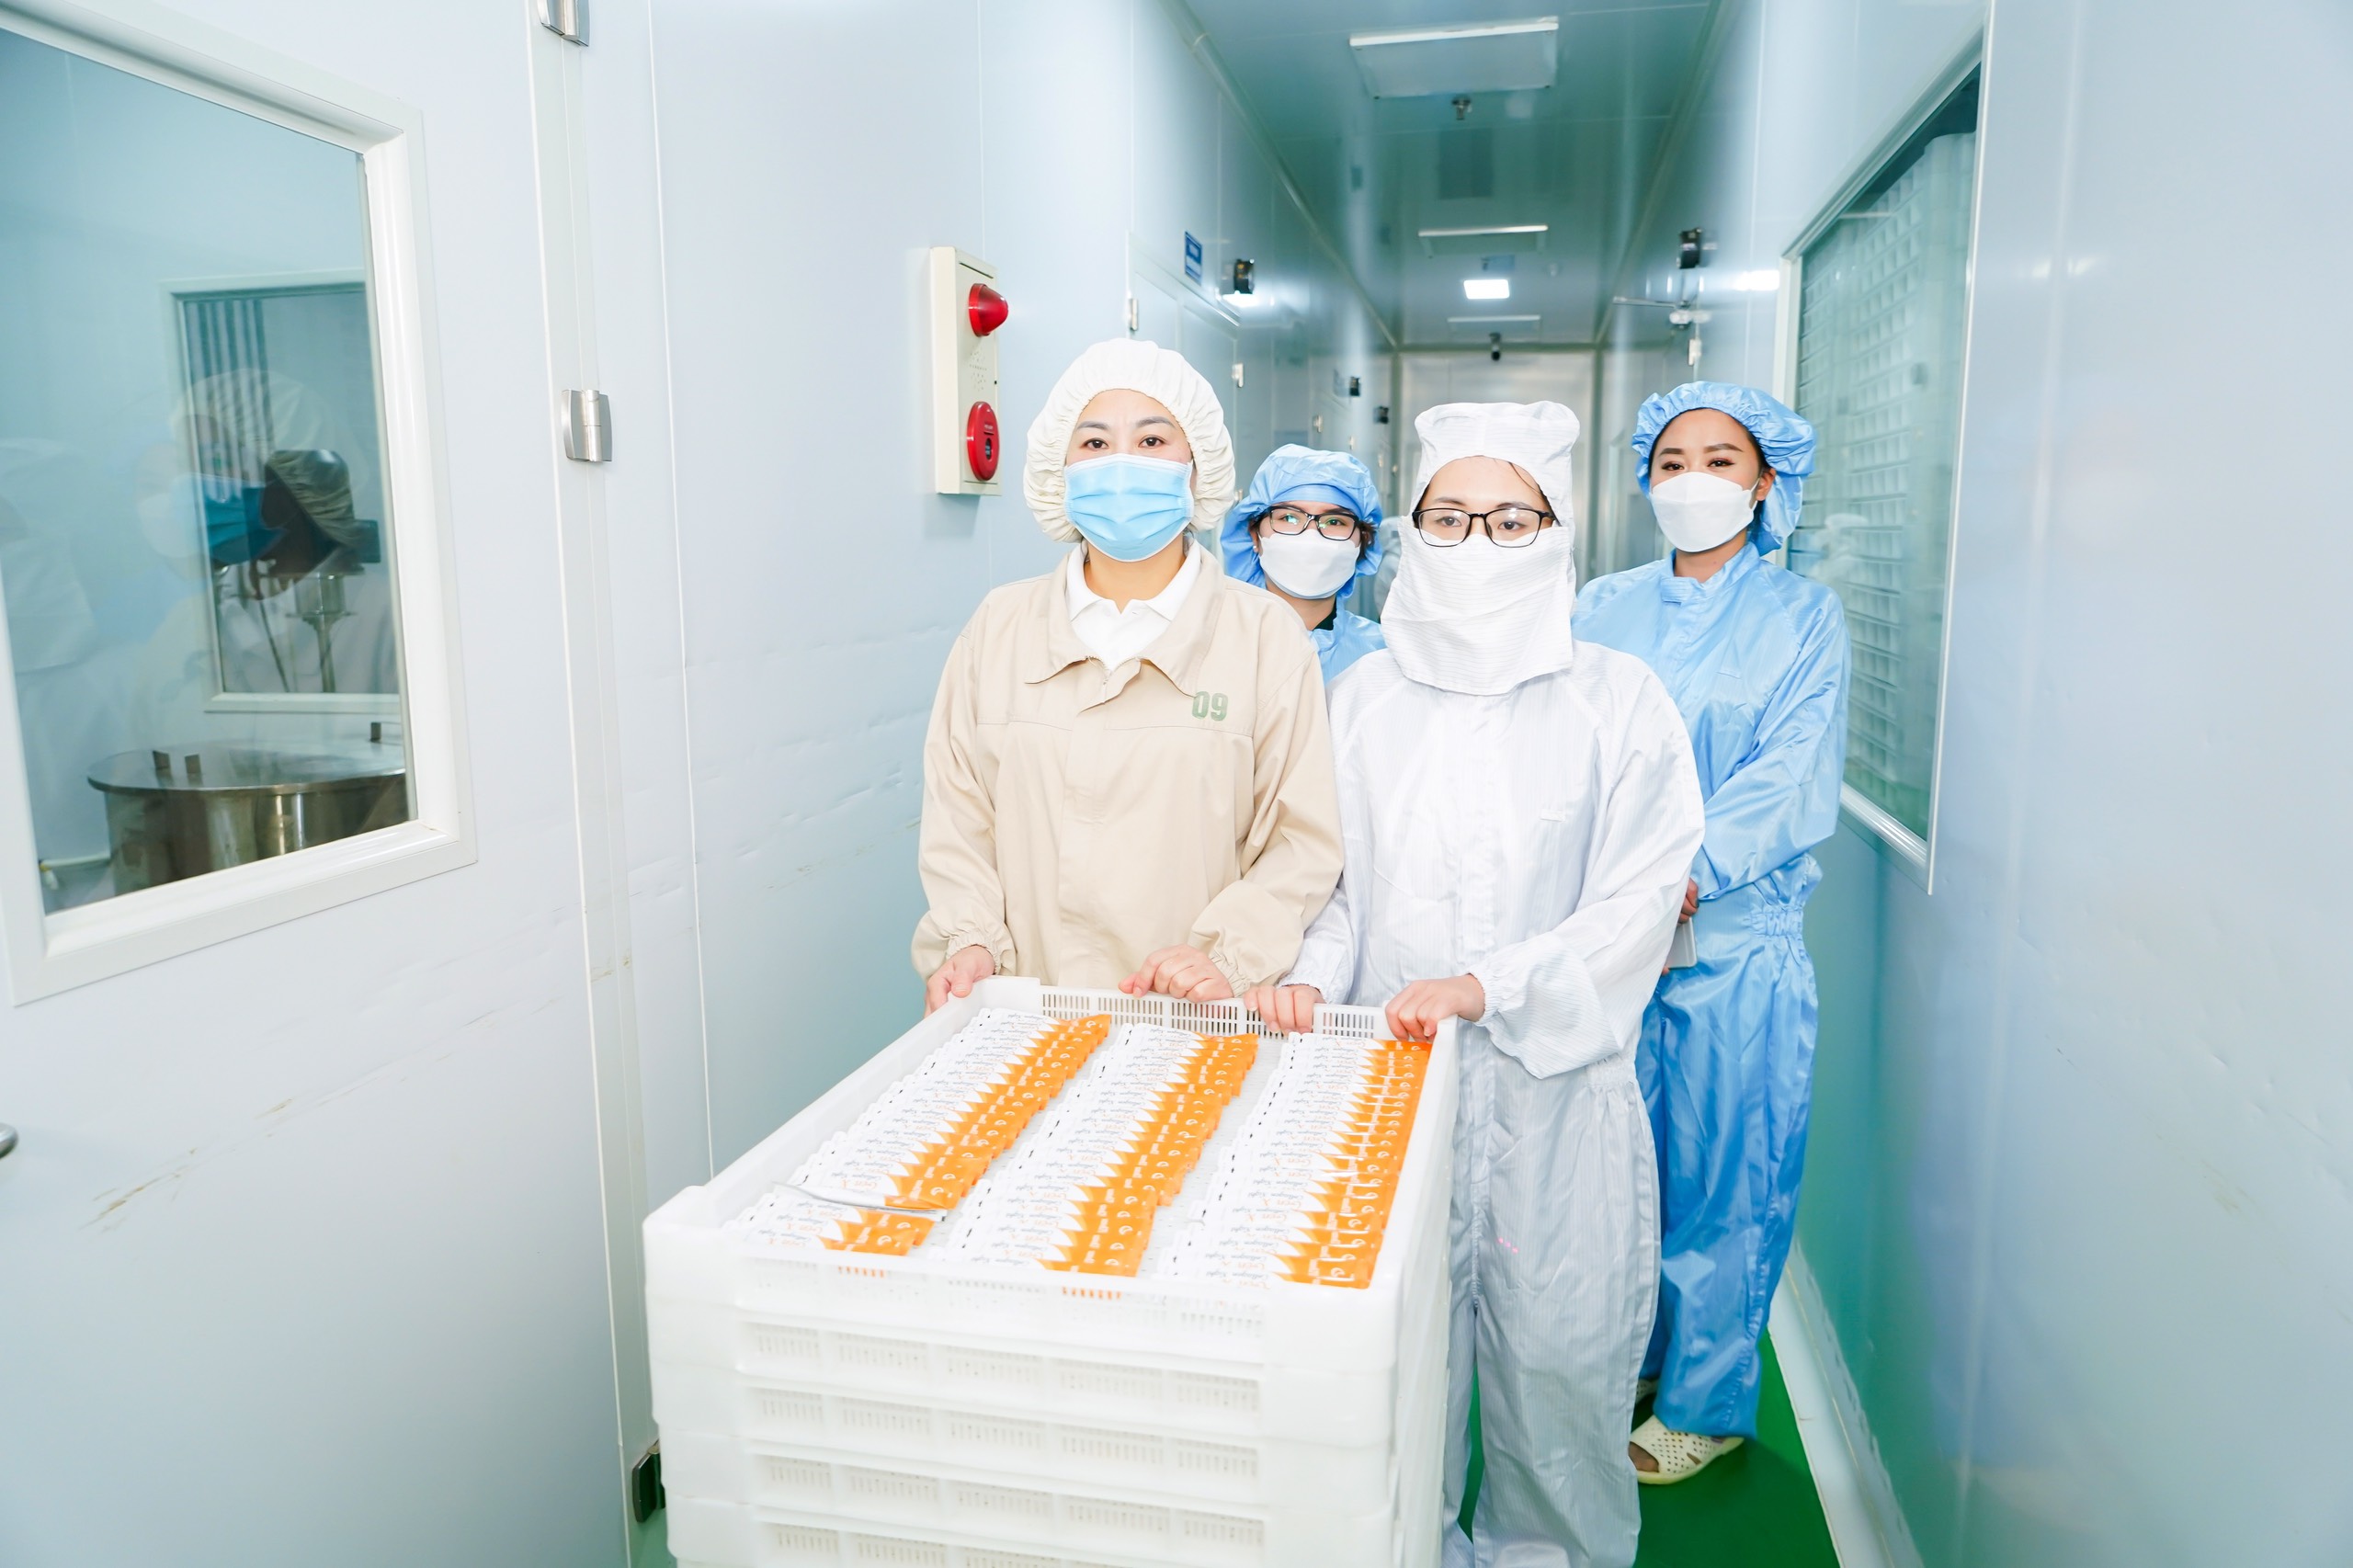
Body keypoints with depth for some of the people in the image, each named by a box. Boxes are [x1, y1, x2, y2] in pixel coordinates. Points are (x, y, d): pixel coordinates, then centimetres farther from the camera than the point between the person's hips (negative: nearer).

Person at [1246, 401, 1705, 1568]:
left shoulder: (1616, 702, -1)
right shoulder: (1366, 695, 6)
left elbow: (1634, 911, -7)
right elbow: (1331, 873, 9)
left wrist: (1482, 987, -18)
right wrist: (1308, 977, -9)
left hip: (1553, 1086, -1)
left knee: (1555, 1351, 7)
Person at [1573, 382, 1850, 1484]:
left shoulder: (1803, 618, 2)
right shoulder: (1604, 608, 10)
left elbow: (1792, 781, -9)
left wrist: (1687, 875, -21)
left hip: (1737, 937, -2)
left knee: (1724, 1169, 6)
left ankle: (1707, 1401, 24)